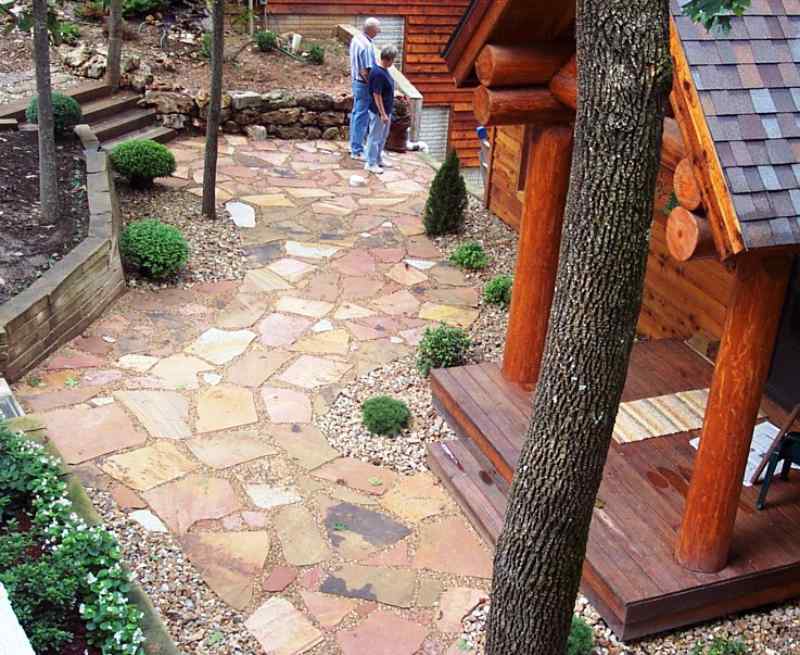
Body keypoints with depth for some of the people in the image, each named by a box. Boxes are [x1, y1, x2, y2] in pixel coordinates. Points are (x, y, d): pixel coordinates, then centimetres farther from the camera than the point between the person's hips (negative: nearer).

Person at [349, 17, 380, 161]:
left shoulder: (356, 39, 4)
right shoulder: (366, 46, -24)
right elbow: (365, 72, -25)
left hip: (356, 82, 10)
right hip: (364, 85, -10)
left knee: (356, 114, 18)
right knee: (362, 117, -2)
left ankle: (354, 144, 30)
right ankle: (357, 150, 4)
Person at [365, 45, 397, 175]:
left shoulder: (384, 70, 3)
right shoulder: (378, 74, -27)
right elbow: (376, 95, -25)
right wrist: (382, 114, -23)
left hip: (386, 110, 10)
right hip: (378, 112, -10)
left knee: (383, 136, 22)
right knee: (375, 137, 4)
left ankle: (378, 158, 37)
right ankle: (371, 163, 15)